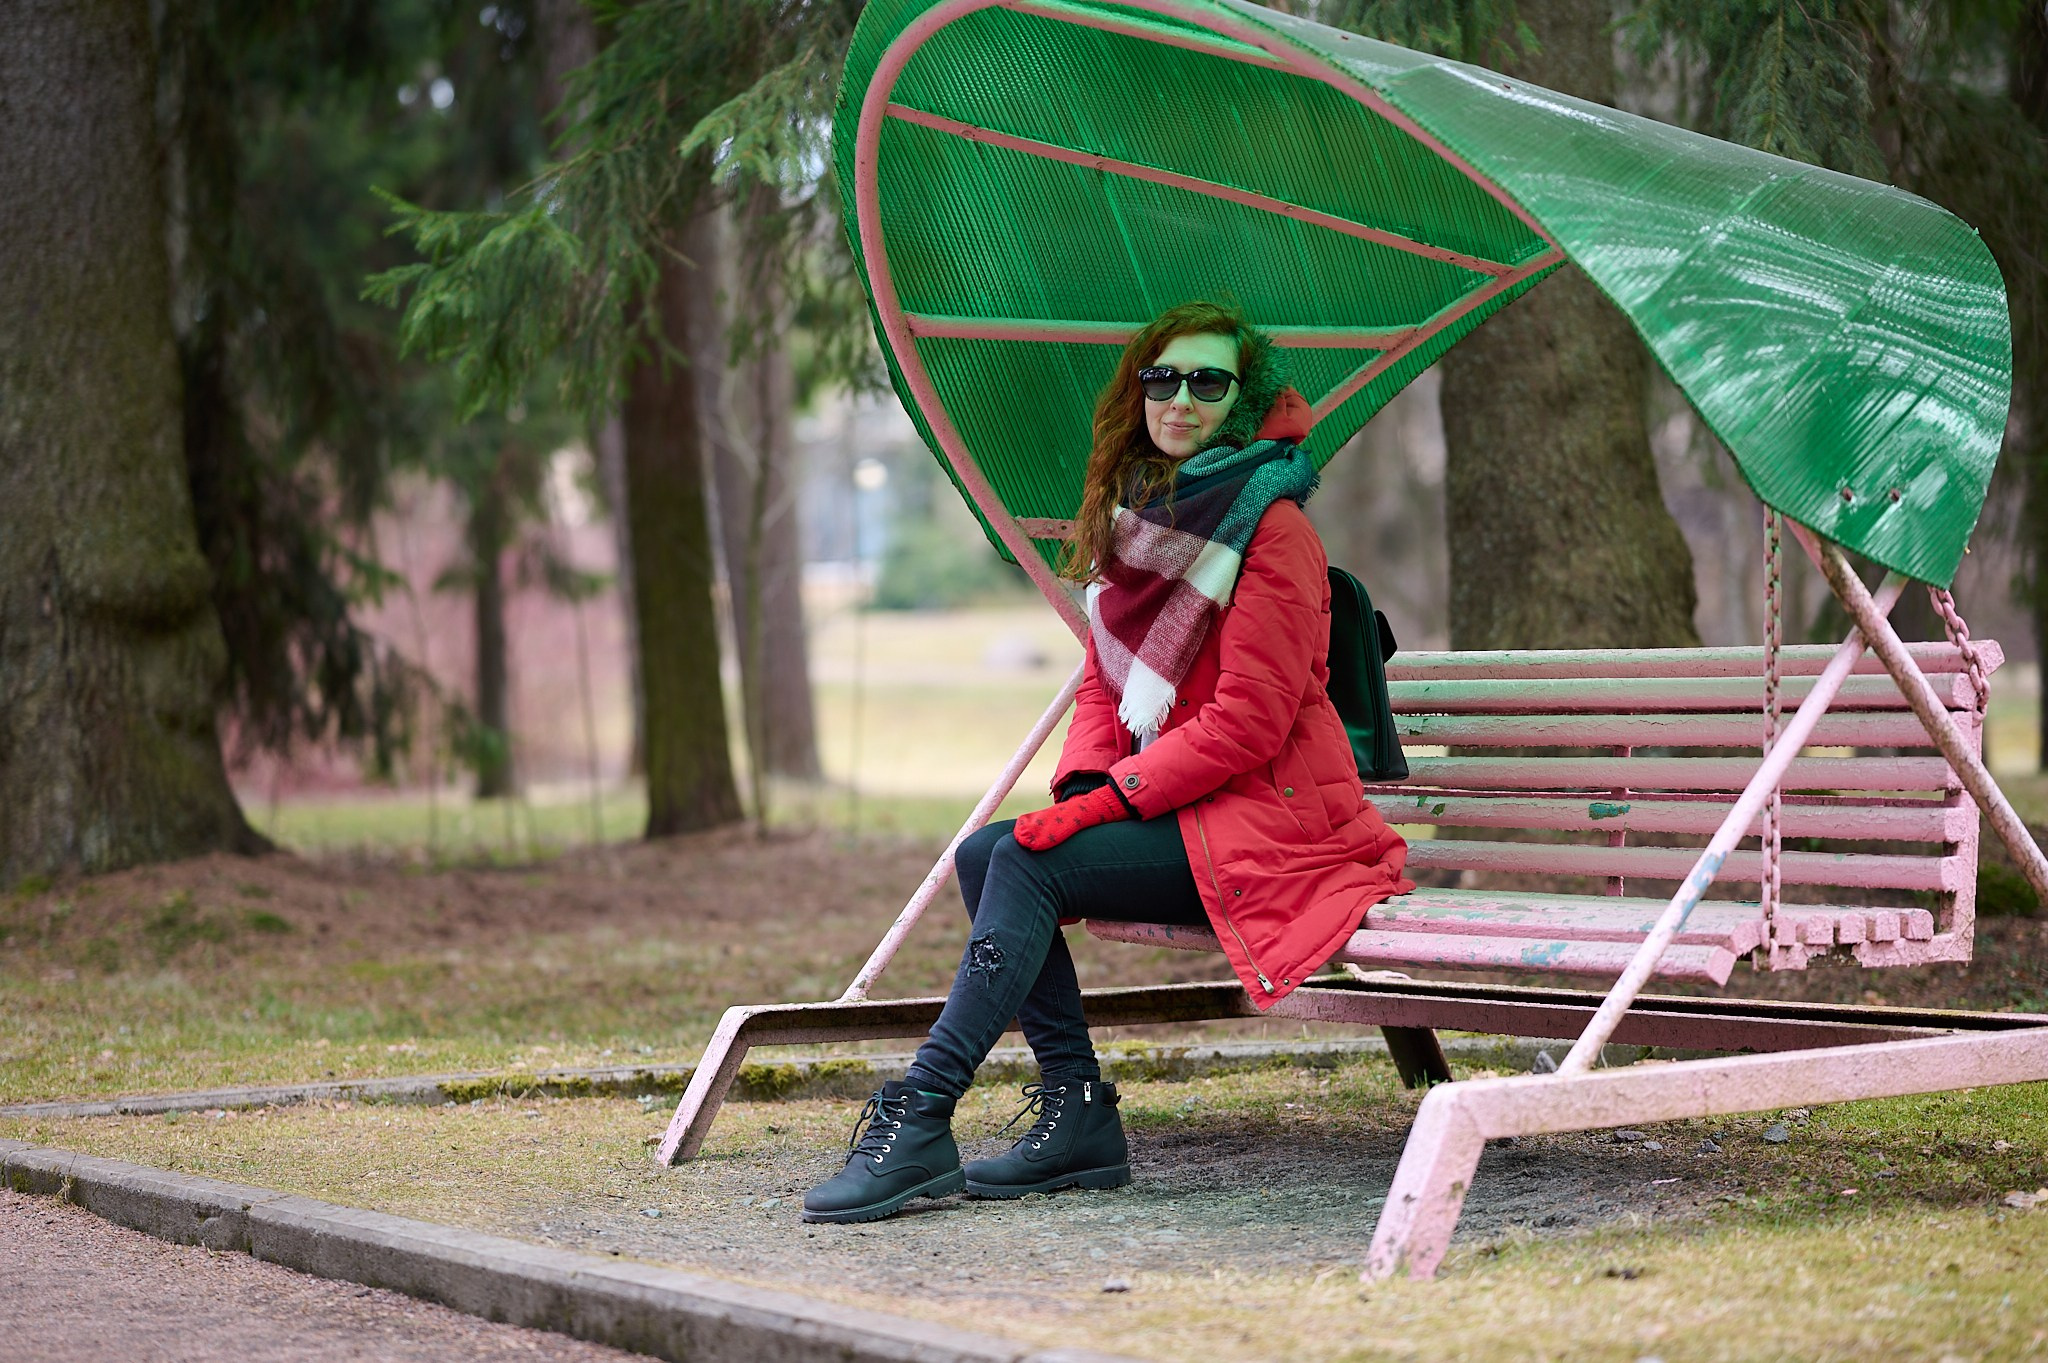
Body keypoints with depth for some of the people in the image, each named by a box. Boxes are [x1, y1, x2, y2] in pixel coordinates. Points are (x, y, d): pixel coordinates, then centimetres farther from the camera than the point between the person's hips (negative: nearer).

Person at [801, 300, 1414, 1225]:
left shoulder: (1269, 526, -11)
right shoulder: (1135, 515, 14)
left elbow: (1248, 721, -17)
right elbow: (1104, 685, 15)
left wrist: (1109, 799, -19)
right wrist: (1078, 787, -5)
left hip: (1268, 819, -8)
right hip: (1177, 810, 8)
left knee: (1029, 864, -23)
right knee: (983, 855, -10)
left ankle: (917, 1122, -25)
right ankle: (1076, 1111, -13)